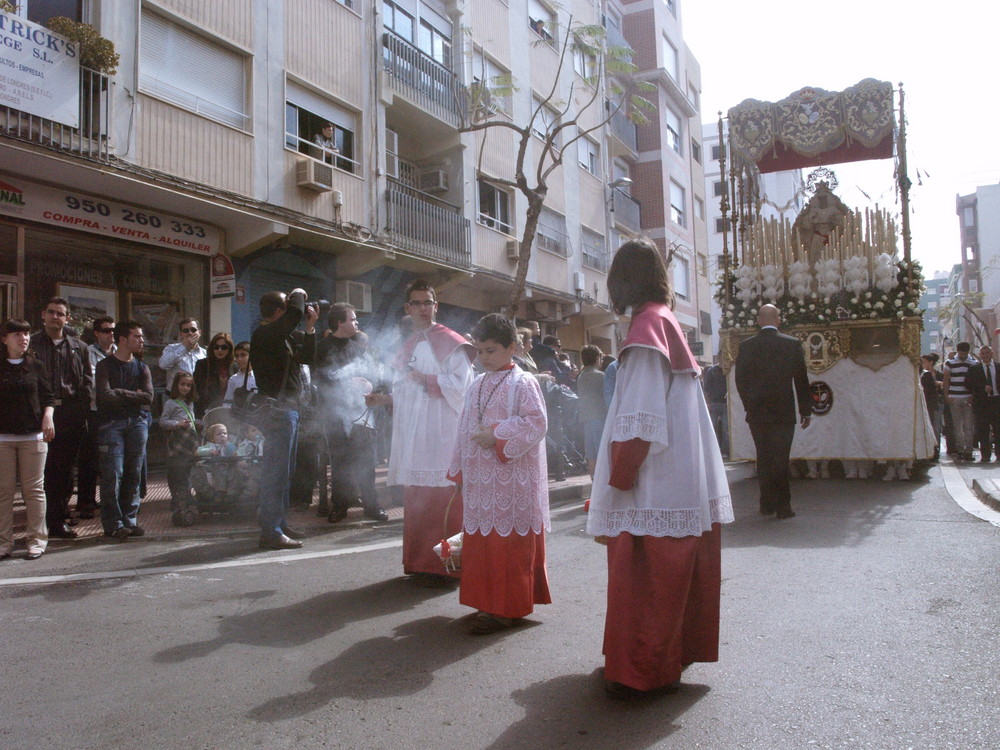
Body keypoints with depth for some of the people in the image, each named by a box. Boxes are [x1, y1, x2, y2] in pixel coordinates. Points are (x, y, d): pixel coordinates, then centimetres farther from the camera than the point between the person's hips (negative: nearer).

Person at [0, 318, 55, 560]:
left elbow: (48, 396, 9)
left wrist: (48, 416, -8)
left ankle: (36, 539, 7)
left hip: (33, 434, 0)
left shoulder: (35, 365, 8)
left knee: (34, 489, 1)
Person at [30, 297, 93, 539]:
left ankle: (58, 519, 16)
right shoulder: (31, 344, 7)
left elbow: (87, 382, 12)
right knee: (41, 469, -2)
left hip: (71, 416, 2)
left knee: (65, 469, 6)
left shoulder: (79, 348, 14)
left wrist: (82, 410, 1)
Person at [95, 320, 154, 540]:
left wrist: (121, 393, -4)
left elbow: (148, 397, 2)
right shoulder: (105, 365, 4)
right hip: (112, 423, -4)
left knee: (134, 473, 2)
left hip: (138, 421, 4)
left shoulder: (141, 367, 16)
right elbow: (106, 396, -11)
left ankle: (129, 519, 9)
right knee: (113, 474, -10)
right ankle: (113, 523, -5)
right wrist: (133, 395, 0)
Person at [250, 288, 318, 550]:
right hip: (278, 409, -11)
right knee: (276, 472, -10)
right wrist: (298, 294, -8)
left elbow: (306, 357, 23)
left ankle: (279, 525, 25)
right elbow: (296, 314, -28)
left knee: (284, 471, 16)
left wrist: (310, 328, 15)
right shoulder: (264, 334, -12)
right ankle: (271, 532, -7)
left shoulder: (282, 338, 19)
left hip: (289, 409, 11)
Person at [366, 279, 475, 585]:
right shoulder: (408, 347, 20)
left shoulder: (449, 342, -1)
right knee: (416, 499, 8)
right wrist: (383, 398, 4)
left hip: (440, 432, -7)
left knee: (440, 500, -8)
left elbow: (459, 386, -9)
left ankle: (442, 565, 0)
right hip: (412, 433, 7)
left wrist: (426, 379, -11)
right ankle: (420, 562, 17)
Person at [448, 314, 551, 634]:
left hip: (511, 480, -7)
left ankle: (507, 607, 7)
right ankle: (488, 600, 23)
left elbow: (536, 424, -15)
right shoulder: (477, 386, 15)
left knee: (509, 544, -2)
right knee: (480, 543, 11)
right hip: (480, 480, 7)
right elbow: (465, 430, 17)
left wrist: (497, 434, -19)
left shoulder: (522, 383, -6)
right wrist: (459, 470, 15)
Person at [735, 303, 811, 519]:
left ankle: (768, 504, 14)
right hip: (784, 413, -1)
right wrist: (806, 411, 9)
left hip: (756, 414, 1)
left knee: (764, 458, 10)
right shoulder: (793, 344, -3)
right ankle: (783, 506, 4)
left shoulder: (746, 346, -1)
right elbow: (801, 380, 1)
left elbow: (740, 380, 3)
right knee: (780, 460, 2)